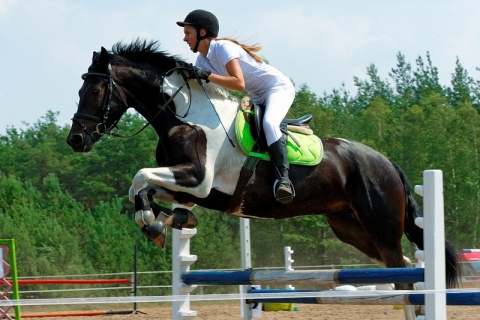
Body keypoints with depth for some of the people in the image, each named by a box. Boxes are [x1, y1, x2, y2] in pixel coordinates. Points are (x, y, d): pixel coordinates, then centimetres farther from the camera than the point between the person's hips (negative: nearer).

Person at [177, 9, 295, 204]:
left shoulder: (223, 48, -21)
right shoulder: (202, 60, 7)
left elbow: (239, 84, -33)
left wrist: (207, 76, -36)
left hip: (279, 87, -11)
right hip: (257, 98, 11)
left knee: (269, 123, -35)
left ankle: (283, 178, -46)